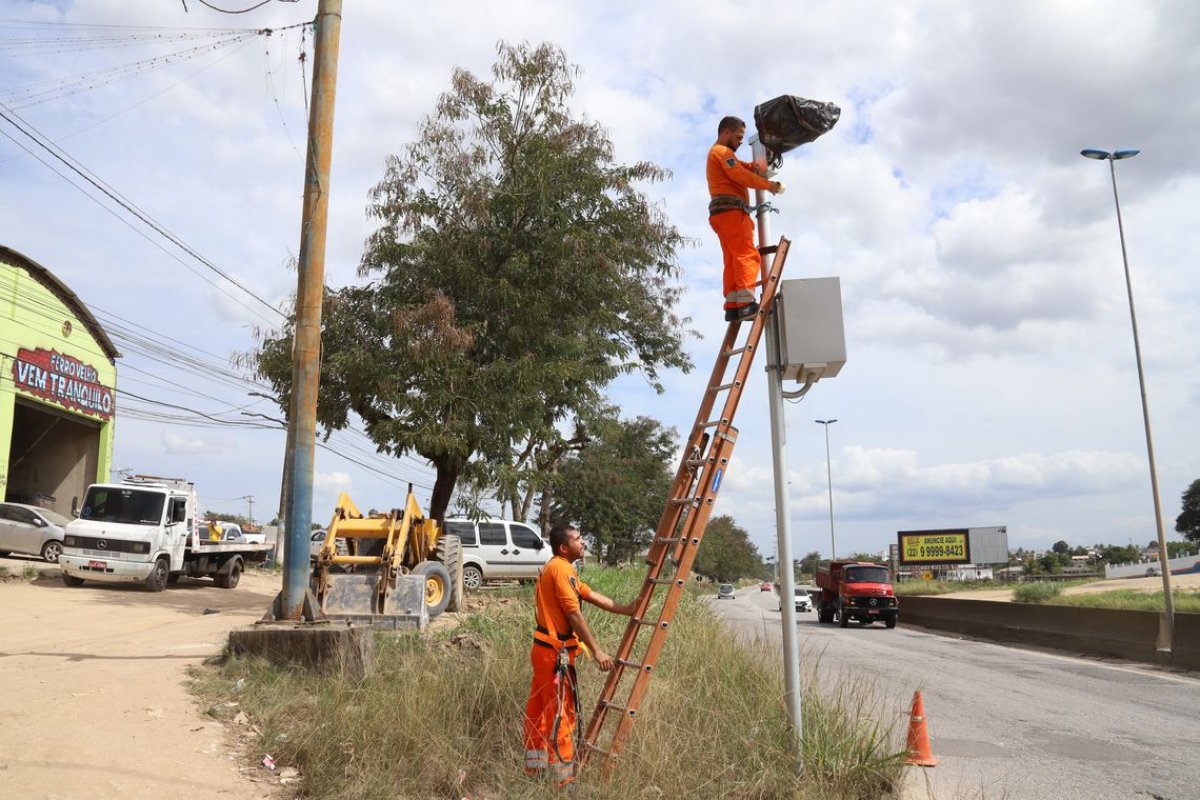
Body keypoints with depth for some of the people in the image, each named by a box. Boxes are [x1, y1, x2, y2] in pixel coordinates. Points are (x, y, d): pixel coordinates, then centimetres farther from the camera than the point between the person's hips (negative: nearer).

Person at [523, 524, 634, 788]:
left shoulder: (556, 569, 16)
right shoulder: (561, 568, -16)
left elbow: (594, 596, 15)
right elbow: (575, 615, -20)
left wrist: (630, 610, 12)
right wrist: (596, 650, -19)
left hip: (545, 649, 10)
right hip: (556, 652, -10)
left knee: (540, 712, 15)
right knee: (561, 714, -2)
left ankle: (535, 769, 25)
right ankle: (563, 778, 5)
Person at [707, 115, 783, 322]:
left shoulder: (718, 154, 33)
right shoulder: (722, 151, 0)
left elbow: (744, 167, 20)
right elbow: (741, 176, -12)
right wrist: (768, 184, -5)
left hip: (722, 213, 10)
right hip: (731, 209, -10)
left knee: (733, 260, 3)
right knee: (748, 255, -18)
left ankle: (732, 306, -6)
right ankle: (746, 303, -29)